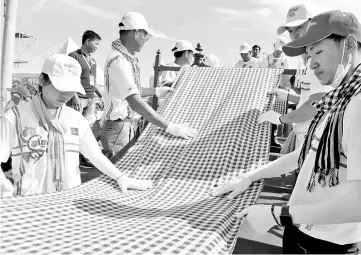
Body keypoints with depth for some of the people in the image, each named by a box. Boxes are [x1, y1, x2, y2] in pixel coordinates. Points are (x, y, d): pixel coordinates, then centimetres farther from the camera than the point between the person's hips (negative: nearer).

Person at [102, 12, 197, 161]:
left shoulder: (128, 58, 9)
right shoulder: (118, 60, -21)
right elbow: (135, 103, -32)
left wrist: (156, 91, 30)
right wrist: (170, 127, -33)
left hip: (134, 126, 9)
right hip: (121, 128, -9)